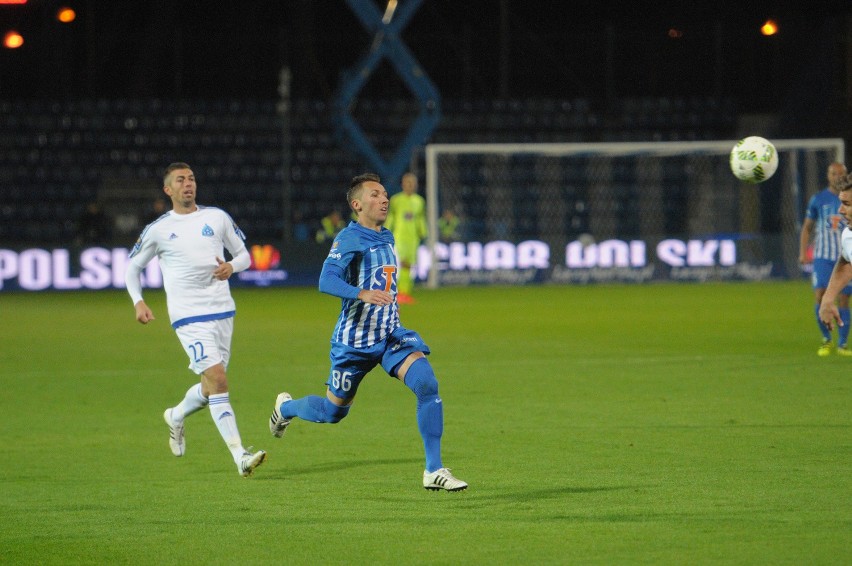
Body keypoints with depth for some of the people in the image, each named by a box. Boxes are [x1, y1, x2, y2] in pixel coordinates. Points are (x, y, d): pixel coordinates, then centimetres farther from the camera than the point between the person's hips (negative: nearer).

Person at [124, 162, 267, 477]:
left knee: (211, 386, 12)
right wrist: (138, 302, -2)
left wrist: (231, 267, -9)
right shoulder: (158, 230, 2)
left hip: (223, 310, 4)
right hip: (188, 317, -4)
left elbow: (244, 255, 15)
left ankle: (176, 417, 44)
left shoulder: (217, 217, 8)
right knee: (218, 380, -18)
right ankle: (240, 457, -21)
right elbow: (132, 266, 14)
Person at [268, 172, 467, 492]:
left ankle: (434, 471, -17)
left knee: (427, 384, -20)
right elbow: (326, 281, -28)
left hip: (390, 335, 5)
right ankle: (285, 407, 45)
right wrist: (362, 294, -42)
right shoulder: (349, 238, -14)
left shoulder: (387, 238, 10)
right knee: (333, 412, 10)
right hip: (355, 340, -5)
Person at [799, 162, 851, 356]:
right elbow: (807, 227, 12)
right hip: (823, 257, 0)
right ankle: (826, 338, 6)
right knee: (820, 296, -12)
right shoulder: (818, 199, 5)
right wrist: (803, 252, 2)